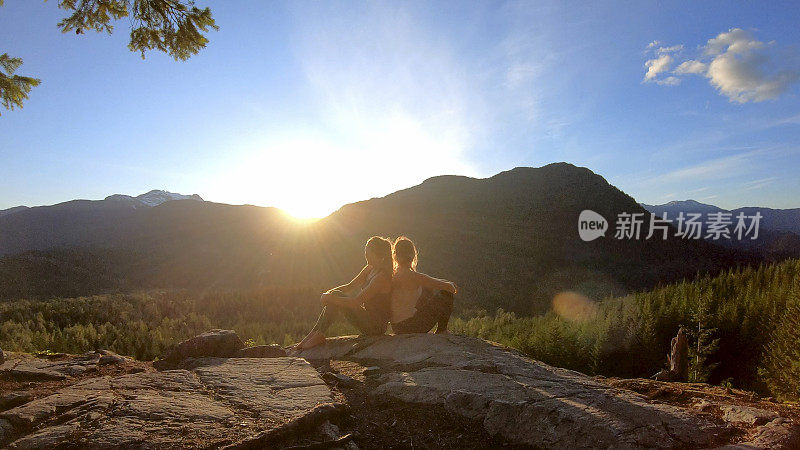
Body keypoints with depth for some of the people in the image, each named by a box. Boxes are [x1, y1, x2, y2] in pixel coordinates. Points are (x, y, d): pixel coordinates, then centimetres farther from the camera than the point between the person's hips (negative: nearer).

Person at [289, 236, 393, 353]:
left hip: (376, 326, -9)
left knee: (335, 301, -17)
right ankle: (313, 336, -3)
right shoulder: (370, 269, 6)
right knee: (336, 296, -4)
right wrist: (329, 293, -8)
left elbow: (356, 302, -26)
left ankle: (318, 336, -5)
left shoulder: (382, 276, -23)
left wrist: (331, 299, -19)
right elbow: (349, 286, 8)